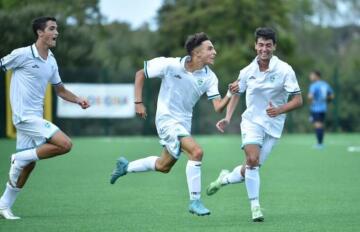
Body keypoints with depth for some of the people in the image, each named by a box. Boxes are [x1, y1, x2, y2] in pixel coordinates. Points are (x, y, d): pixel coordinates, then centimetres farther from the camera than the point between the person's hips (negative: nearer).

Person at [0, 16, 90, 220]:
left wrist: (78, 100, 2)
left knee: (28, 166, 11)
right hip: (25, 116, -8)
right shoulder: (23, 54, -12)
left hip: (35, 117, 8)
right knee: (65, 144, -18)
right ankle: (22, 157, -5)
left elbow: (60, 90, 20)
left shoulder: (51, 61, 11)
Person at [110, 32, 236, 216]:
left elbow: (218, 107, -11)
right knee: (196, 151, -25)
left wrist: (230, 94, -30)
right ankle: (194, 201, -16)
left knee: (164, 166, 19)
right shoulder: (170, 65, -17)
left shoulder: (209, 77, -6)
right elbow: (140, 74, -5)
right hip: (167, 119, -7)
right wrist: (138, 102, -10)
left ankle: (125, 166, 42)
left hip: (184, 123, 7)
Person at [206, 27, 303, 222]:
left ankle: (225, 178, 34)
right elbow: (236, 93, 15)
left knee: (249, 171, 3)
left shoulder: (285, 70, -11)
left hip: (273, 126, 0)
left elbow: (298, 100, -10)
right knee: (252, 159, -26)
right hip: (251, 121, 0)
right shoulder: (247, 71, -2)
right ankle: (255, 206, -18)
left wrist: (279, 109, -28)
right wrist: (227, 118, 3)